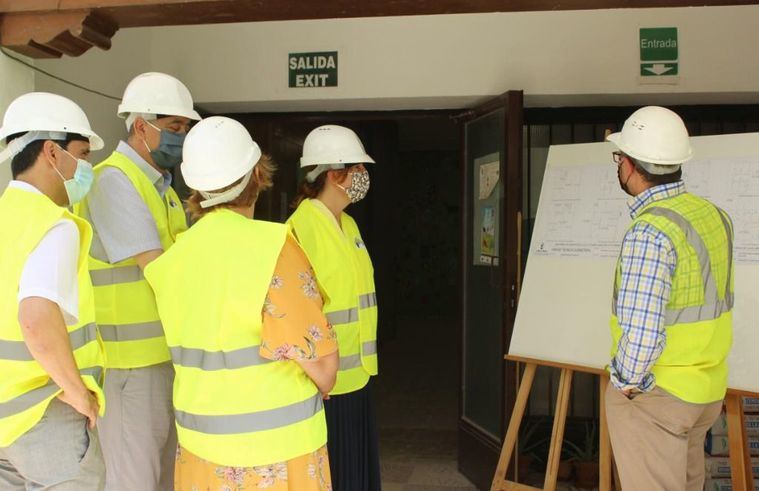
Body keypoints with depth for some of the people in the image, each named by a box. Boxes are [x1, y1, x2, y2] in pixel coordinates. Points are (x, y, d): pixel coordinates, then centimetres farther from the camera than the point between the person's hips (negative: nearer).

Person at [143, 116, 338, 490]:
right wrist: (319, 392, 3)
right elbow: (321, 359, -17)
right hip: (274, 447, -5)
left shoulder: (172, 259, -1)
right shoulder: (272, 247, -18)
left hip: (198, 440, 5)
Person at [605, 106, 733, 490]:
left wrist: (627, 381, -15)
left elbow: (641, 330, -30)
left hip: (652, 392, -8)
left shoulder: (650, 231, -25)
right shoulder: (714, 215, 2)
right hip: (707, 388, 8)